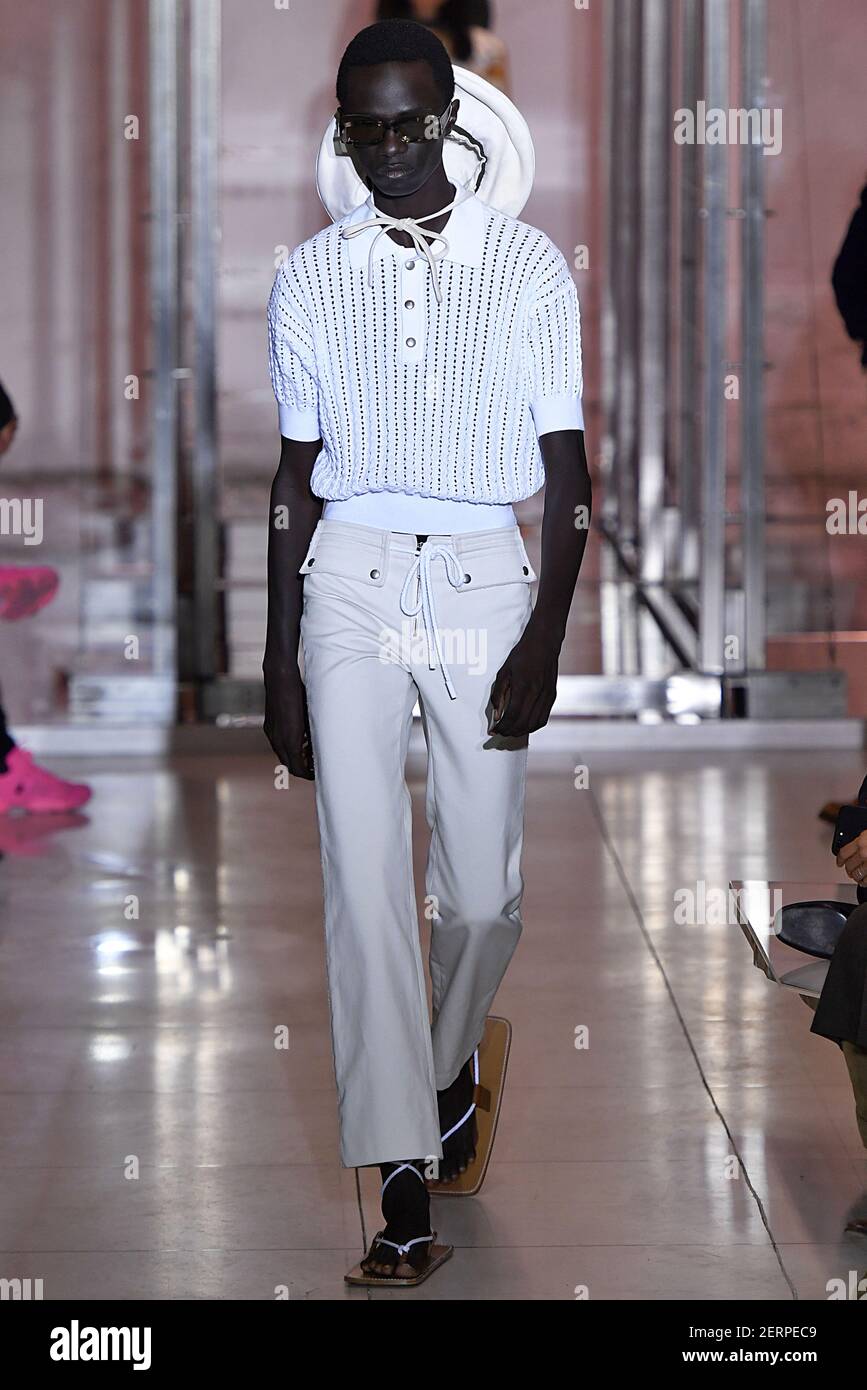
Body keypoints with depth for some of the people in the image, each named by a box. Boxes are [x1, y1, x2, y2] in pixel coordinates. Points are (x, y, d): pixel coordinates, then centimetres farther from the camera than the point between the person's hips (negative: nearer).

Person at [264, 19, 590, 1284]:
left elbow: (567, 470, 1)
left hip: (484, 577, -1)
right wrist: (280, 662, 8)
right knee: (365, 879, -7)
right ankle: (404, 1179, -5)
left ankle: (452, 1058, 36)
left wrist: (545, 642, -7)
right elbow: (296, 473, 10)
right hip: (349, 578, 1)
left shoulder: (530, 268, 1)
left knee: (483, 891, 2)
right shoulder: (310, 279, 6)